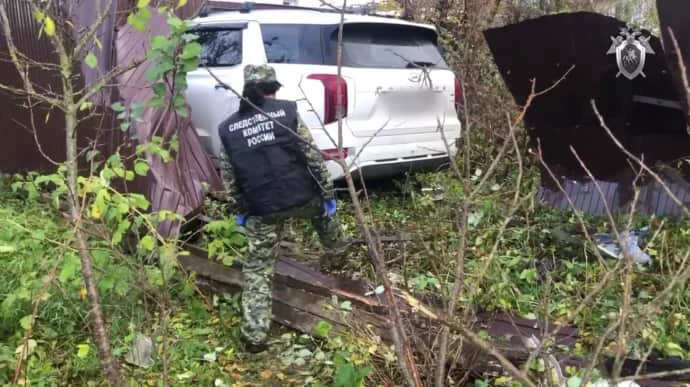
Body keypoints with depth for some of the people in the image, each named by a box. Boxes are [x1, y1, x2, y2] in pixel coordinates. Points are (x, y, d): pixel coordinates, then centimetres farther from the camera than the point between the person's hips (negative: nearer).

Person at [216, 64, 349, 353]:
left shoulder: (227, 129, 3)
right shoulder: (287, 112, -3)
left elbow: (229, 178, 8)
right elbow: (313, 156, -4)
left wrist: (242, 209, 20)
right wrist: (328, 192, 3)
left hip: (261, 210, 0)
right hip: (302, 198, 0)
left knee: (257, 270, 7)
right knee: (321, 205, 36)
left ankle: (254, 335, 3)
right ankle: (335, 251, 56)